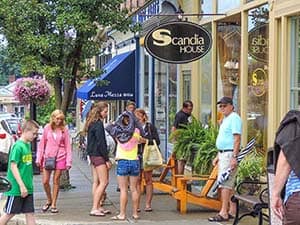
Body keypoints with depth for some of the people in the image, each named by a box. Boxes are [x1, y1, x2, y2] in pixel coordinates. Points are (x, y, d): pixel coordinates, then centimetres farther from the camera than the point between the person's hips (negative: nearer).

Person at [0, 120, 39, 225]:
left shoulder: (27, 145, 9)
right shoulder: (18, 146, -15)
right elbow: (13, 167, -18)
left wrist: (28, 185, 17)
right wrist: (22, 186, -21)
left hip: (28, 188, 8)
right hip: (17, 188, -8)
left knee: (30, 213, 7)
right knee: (9, 213, 4)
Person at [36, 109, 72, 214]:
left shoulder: (64, 129, 0)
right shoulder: (47, 128, 2)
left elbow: (67, 146, 1)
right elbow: (42, 144, 6)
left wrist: (68, 161, -4)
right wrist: (39, 159, 2)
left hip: (60, 158, -1)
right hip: (47, 157, 1)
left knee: (56, 181, 3)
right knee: (45, 181, 0)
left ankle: (53, 204, 13)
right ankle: (49, 200, 23)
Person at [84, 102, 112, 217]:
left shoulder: (91, 123, 14)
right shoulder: (98, 124, -15)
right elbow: (101, 143, -18)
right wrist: (107, 159, -14)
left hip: (92, 155, 10)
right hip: (98, 155, -10)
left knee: (96, 182, 11)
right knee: (104, 182, -8)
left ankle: (98, 207, 16)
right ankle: (94, 209, -10)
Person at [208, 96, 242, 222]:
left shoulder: (234, 118, -12)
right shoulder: (225, 119, 19)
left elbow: (237, 139, -20)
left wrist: (234, 157, -26)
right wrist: (218, 156, 23)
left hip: (230, 154, -10)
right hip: (223, 154, 10)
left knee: (225, 183, -12)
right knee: (229, 184, 12)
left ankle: (223, 213, -12)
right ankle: (232, 210, 18)